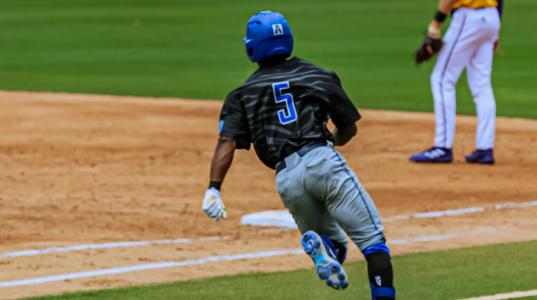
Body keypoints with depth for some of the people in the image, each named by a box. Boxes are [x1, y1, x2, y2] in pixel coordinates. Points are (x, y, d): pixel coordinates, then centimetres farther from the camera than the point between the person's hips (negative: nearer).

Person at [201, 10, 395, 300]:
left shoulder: (243, 94, 16)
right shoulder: (319, 75, 17)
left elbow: (227, 141, 0)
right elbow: (349, 128, 23)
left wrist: (214, 188, -9)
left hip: (286, 179, 2)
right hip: (323, 161, -2)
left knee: (333, 241, 20)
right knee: (373, 239, -3)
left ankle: (318, 244, -15)